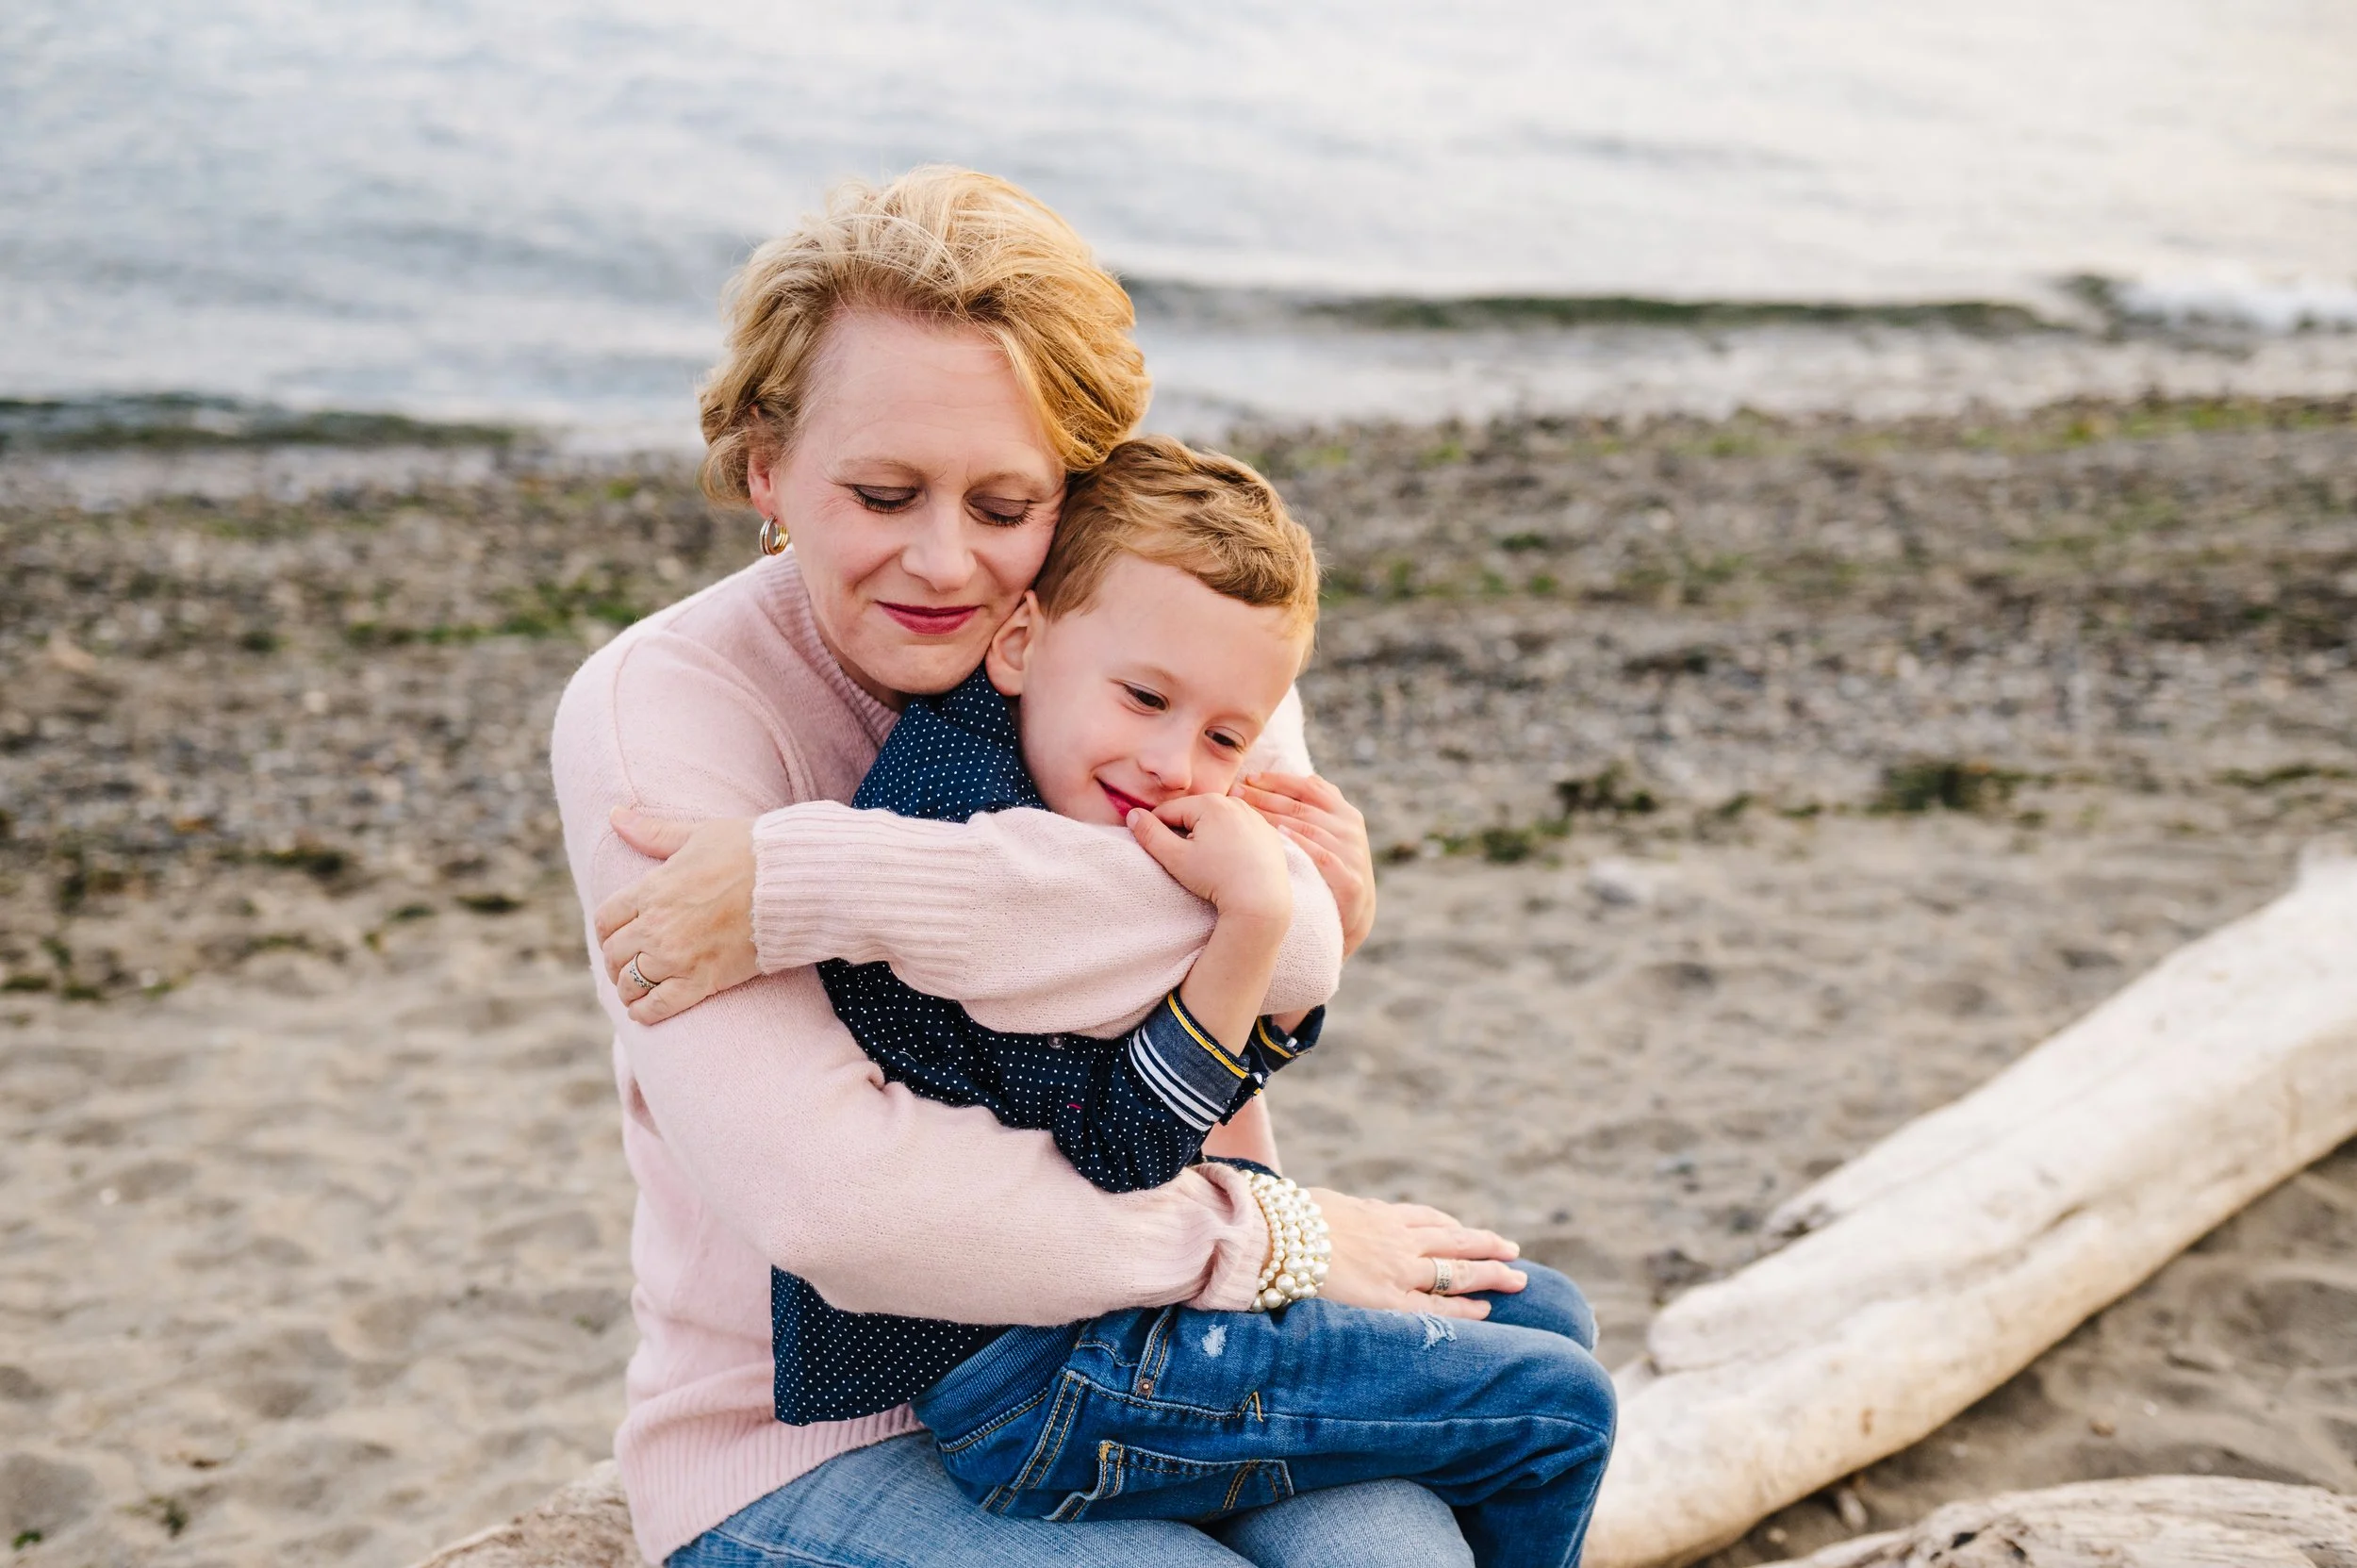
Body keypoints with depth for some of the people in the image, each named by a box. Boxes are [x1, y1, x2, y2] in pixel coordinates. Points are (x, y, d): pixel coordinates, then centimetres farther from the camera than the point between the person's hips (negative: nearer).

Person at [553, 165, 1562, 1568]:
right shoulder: (660, 708, -13)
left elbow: (1288, 947, -25)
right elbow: (821, 1189, -24)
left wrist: (815, 883, -28)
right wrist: (1253, 1236, -20)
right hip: (818, 1438, -2)